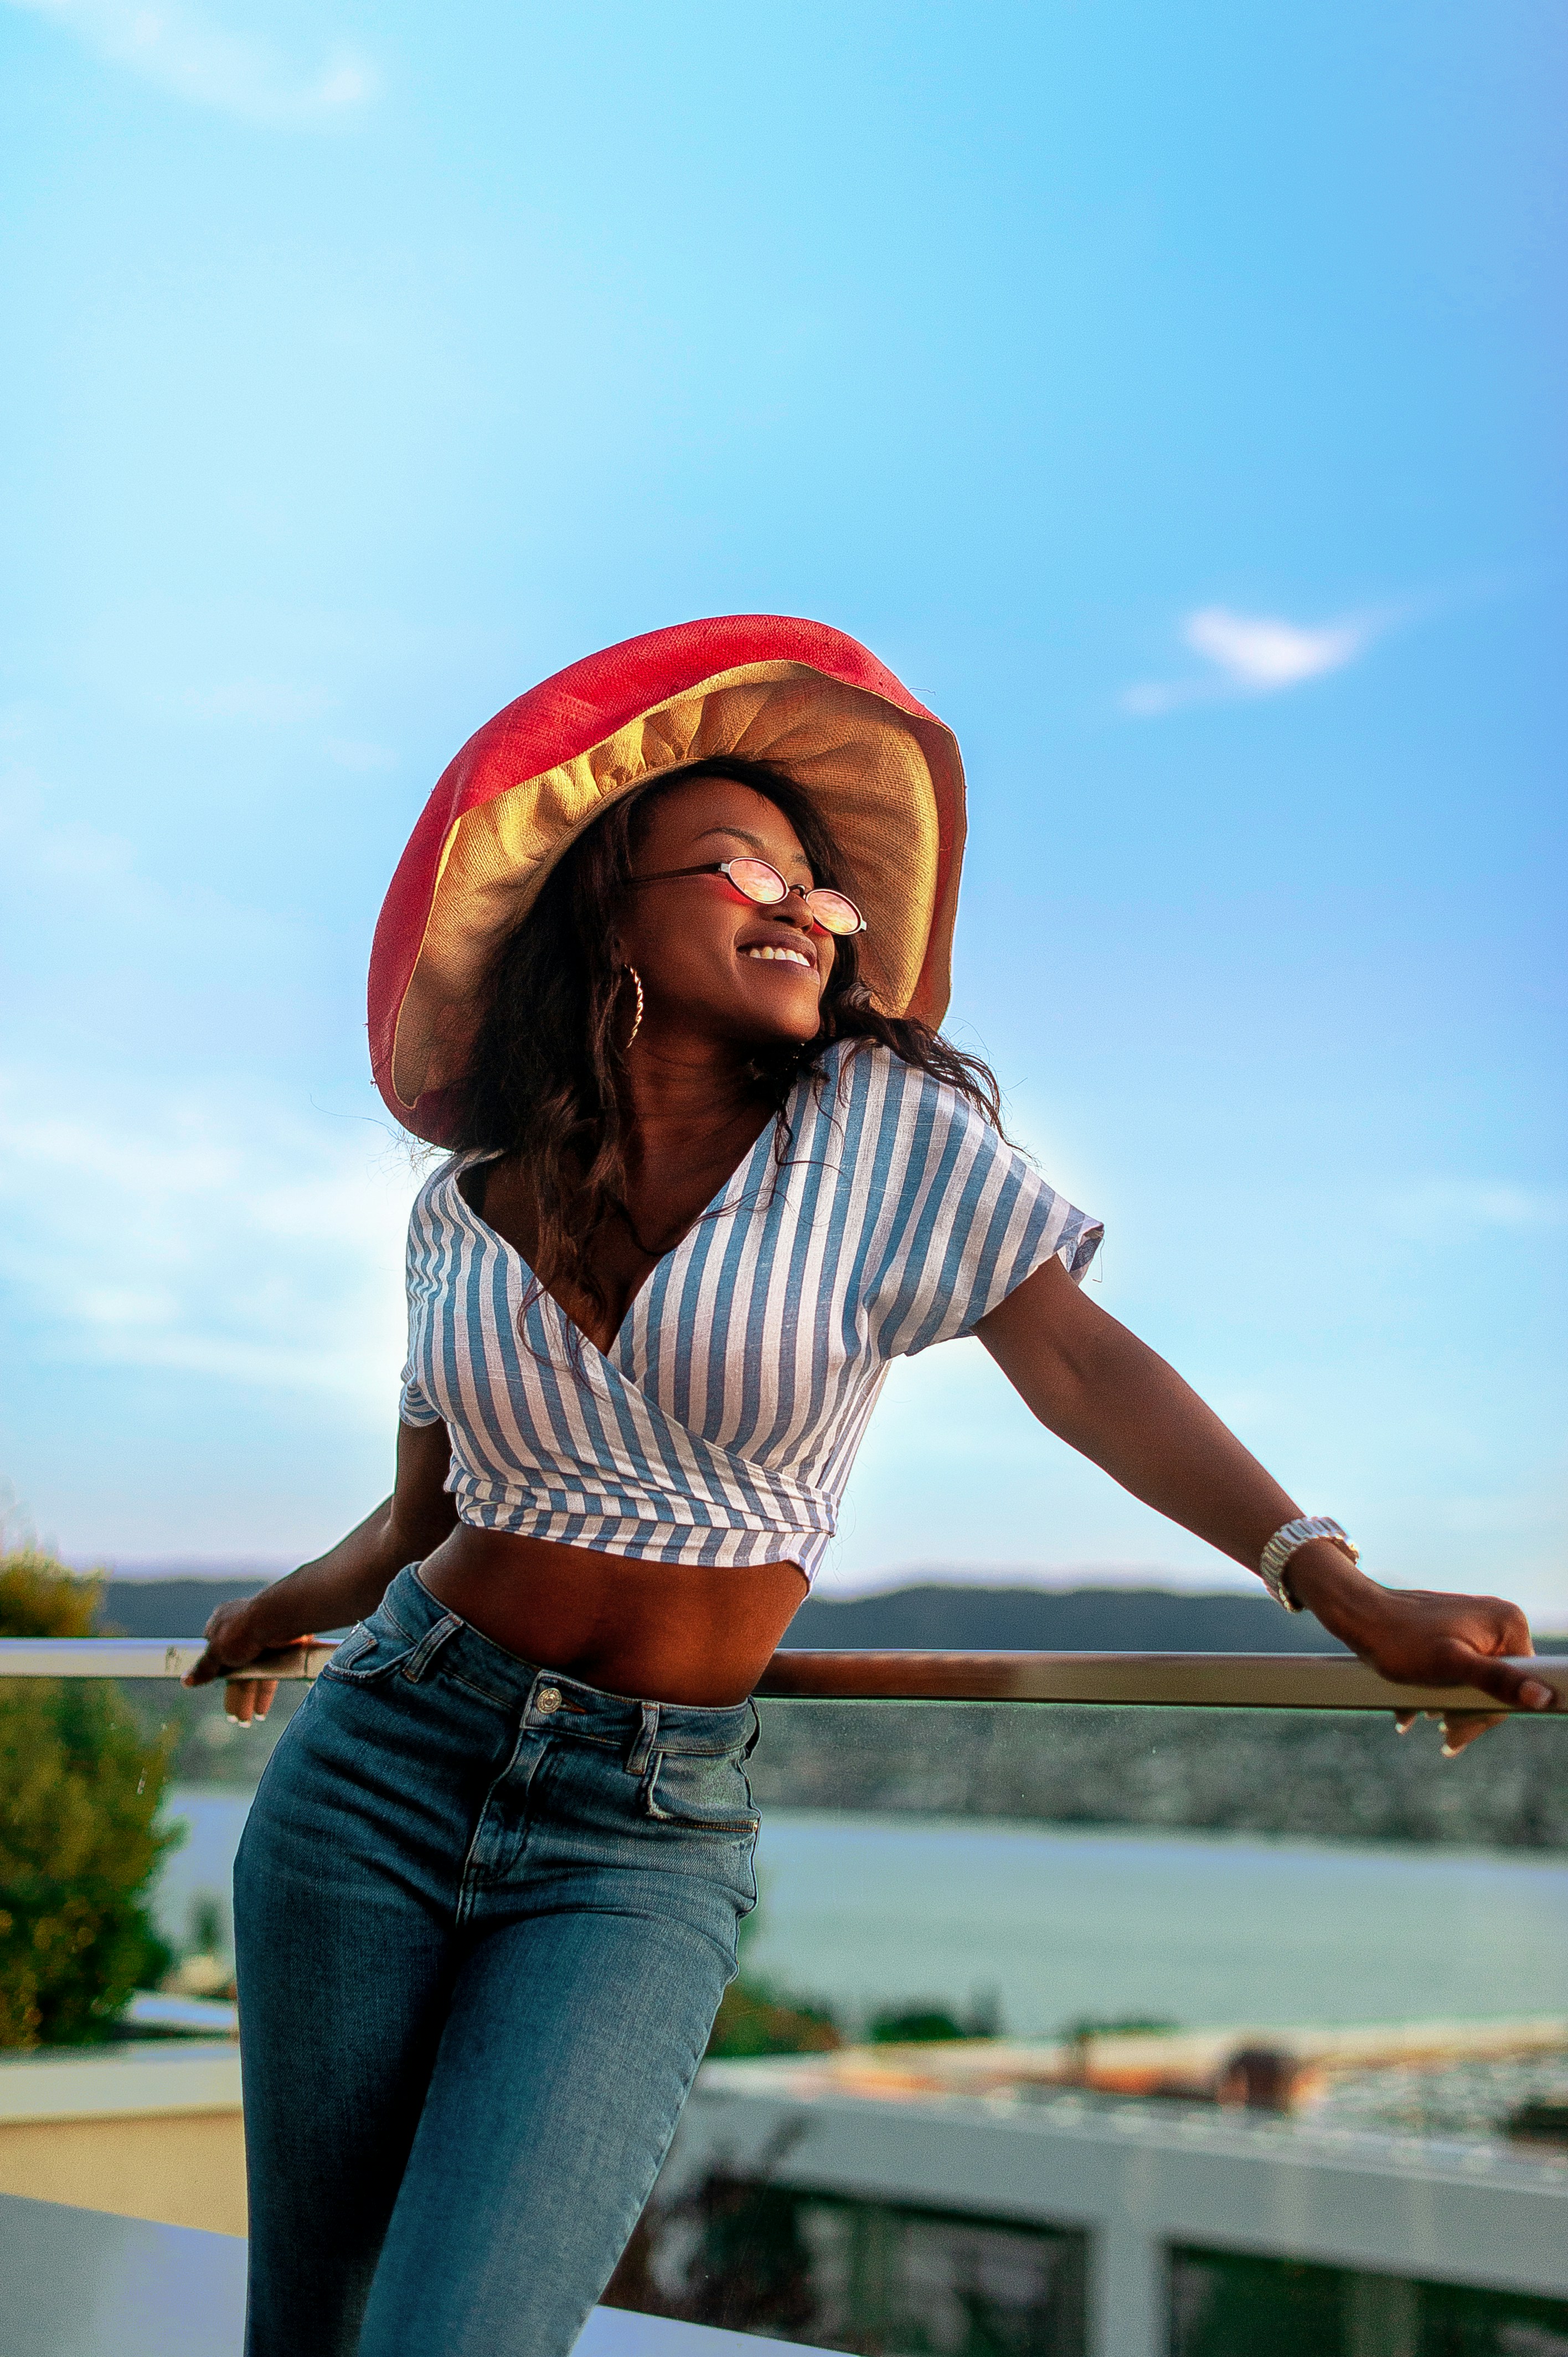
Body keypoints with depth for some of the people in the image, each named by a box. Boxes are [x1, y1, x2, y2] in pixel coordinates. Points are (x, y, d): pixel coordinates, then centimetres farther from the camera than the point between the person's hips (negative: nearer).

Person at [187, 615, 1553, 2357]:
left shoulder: (884, 1125, -2)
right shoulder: (466, 1203, 6)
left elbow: (1079, 1365, -11)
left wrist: (1336, 1583, -20)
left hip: (650, 1833, -2)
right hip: (387, 1759, 3)